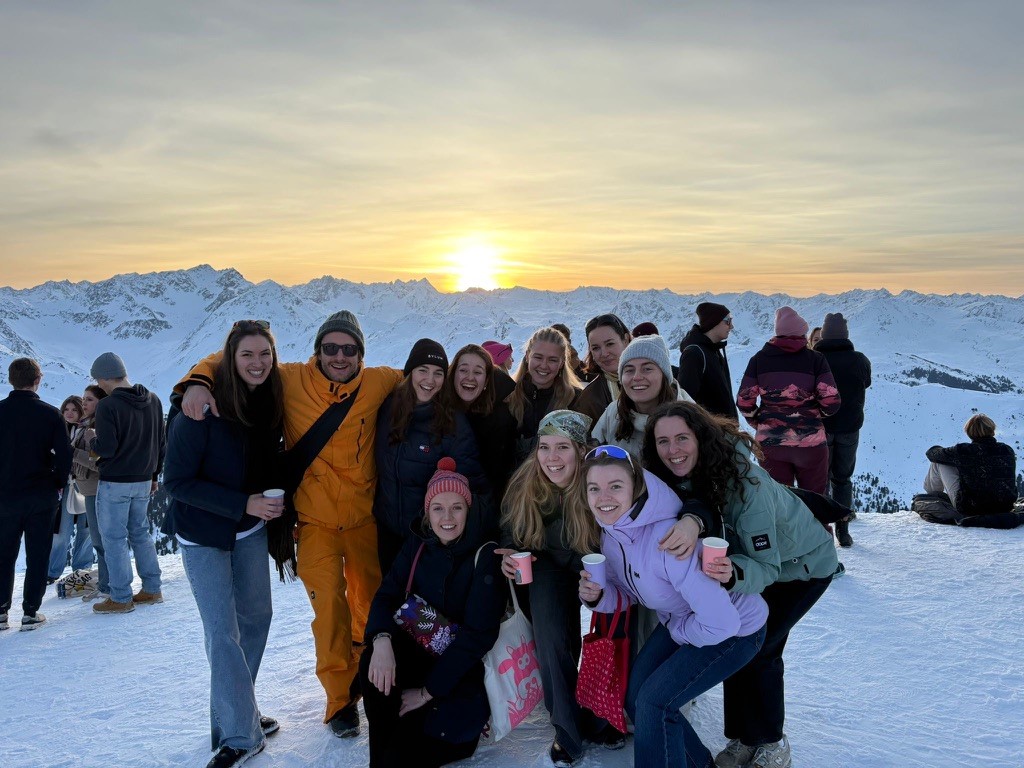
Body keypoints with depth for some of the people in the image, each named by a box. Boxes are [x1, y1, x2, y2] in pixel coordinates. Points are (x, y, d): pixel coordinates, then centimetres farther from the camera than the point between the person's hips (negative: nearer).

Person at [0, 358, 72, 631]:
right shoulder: (50, 414, -9)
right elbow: (64, 455, -8)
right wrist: (58, 484, 8)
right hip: (42, 496, -2)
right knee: (37, 555, 7)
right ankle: (30, 612, 8)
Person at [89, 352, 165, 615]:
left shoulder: (107, 406, -17)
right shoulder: (153, 401, 5)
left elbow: (106, 448, -20)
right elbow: (161, 443, 10)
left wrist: (92, 443, 2)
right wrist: (154, 475, 18)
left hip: (114, 484, -7)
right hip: (143, 482, 7)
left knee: (114, 538, 2)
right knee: (140, 532, 17)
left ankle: (121, 598, 7)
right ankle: (152, 589, 20)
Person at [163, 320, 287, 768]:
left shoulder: (272, 402, -7)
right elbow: (177, 481, -21)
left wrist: (274, 505, -3)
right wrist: (243, 504, -25)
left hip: (251, 528, 6)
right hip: (203, 532, -6)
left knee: (256, 615, 13)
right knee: (223, 631, -6)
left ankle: (235, 709, 31)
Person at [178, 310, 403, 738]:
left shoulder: (378, 383, -6)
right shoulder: (290, 380, -11)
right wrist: (198, 382, -20)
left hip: (365, 517, 3)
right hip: (315, 521, -2)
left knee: (372, 598, 16)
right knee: (329, 605, -8)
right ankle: (340, 697, 12)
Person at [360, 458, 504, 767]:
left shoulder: (486, 555, -17)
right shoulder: (418, 544, -2)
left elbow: (478, 633, -20)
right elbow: (387, 594, -7)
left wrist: (429, 690, -21)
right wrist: (382, 639, -30)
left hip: (467, 666, -5)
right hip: (421, 648, 5)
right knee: (374, 664, -25)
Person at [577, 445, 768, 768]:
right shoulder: (610, 531, -11)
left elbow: (721, 622, -35)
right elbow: (628, 593, 4)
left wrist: (675, 630, -16)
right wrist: (599, 596, -18)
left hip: (735, 629, -8)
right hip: (679, 622, 8)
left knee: (654, 702, -16)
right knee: (635, 697, 6)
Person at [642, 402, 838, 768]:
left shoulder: (743, 481, -39)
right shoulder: (681, 478, -17)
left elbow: (767, 565, -39)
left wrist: (733, 575, -58)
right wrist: (691, 519, -38)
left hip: (804, 565, -6)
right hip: (747, 557, 6)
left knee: (755, 649, -12)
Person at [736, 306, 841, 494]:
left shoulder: (759, 359, 1)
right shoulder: (815, 359, -4)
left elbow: (744, 401, -2)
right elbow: (832, 401, -10)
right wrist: (816, 413, 10)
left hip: (770, 442, 2)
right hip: (809, 442, -2)